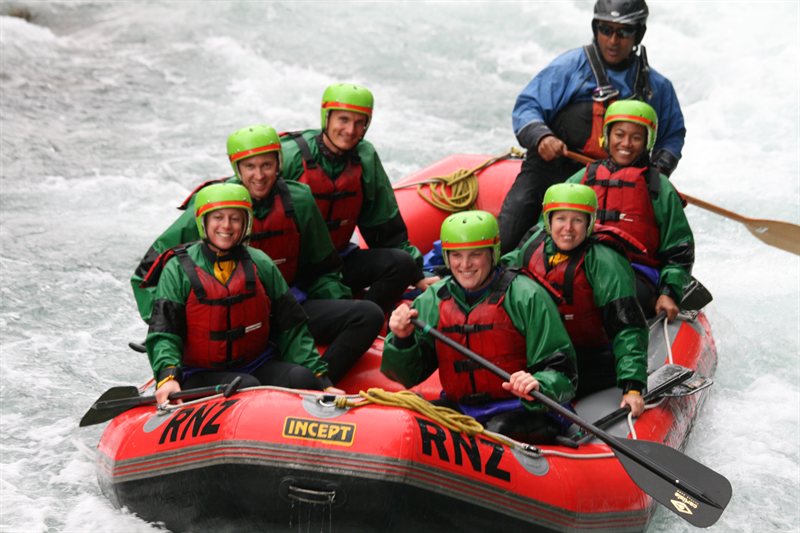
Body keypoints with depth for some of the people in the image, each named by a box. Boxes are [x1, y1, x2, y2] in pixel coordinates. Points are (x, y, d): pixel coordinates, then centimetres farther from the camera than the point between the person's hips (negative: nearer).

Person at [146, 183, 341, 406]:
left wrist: (320, 378, 2)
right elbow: (163, 334, -6)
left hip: (258, 365, 3)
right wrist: (167, 377, -27)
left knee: (302, 379, -24)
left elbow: (291, 329, 11)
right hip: (202, 375, -3)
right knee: (247, 387, -33)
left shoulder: (261, 264, 8)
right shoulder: (178, 269, 0)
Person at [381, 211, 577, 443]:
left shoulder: (526, 297, -5)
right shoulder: (432, 300, 9)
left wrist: (537, 386, -28)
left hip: (520, 413, -4)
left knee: (496, 432, -35)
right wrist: (402, 340, -10)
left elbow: (560, 371, -7)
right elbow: (410, 375, 10)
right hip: (459, 410, 5)